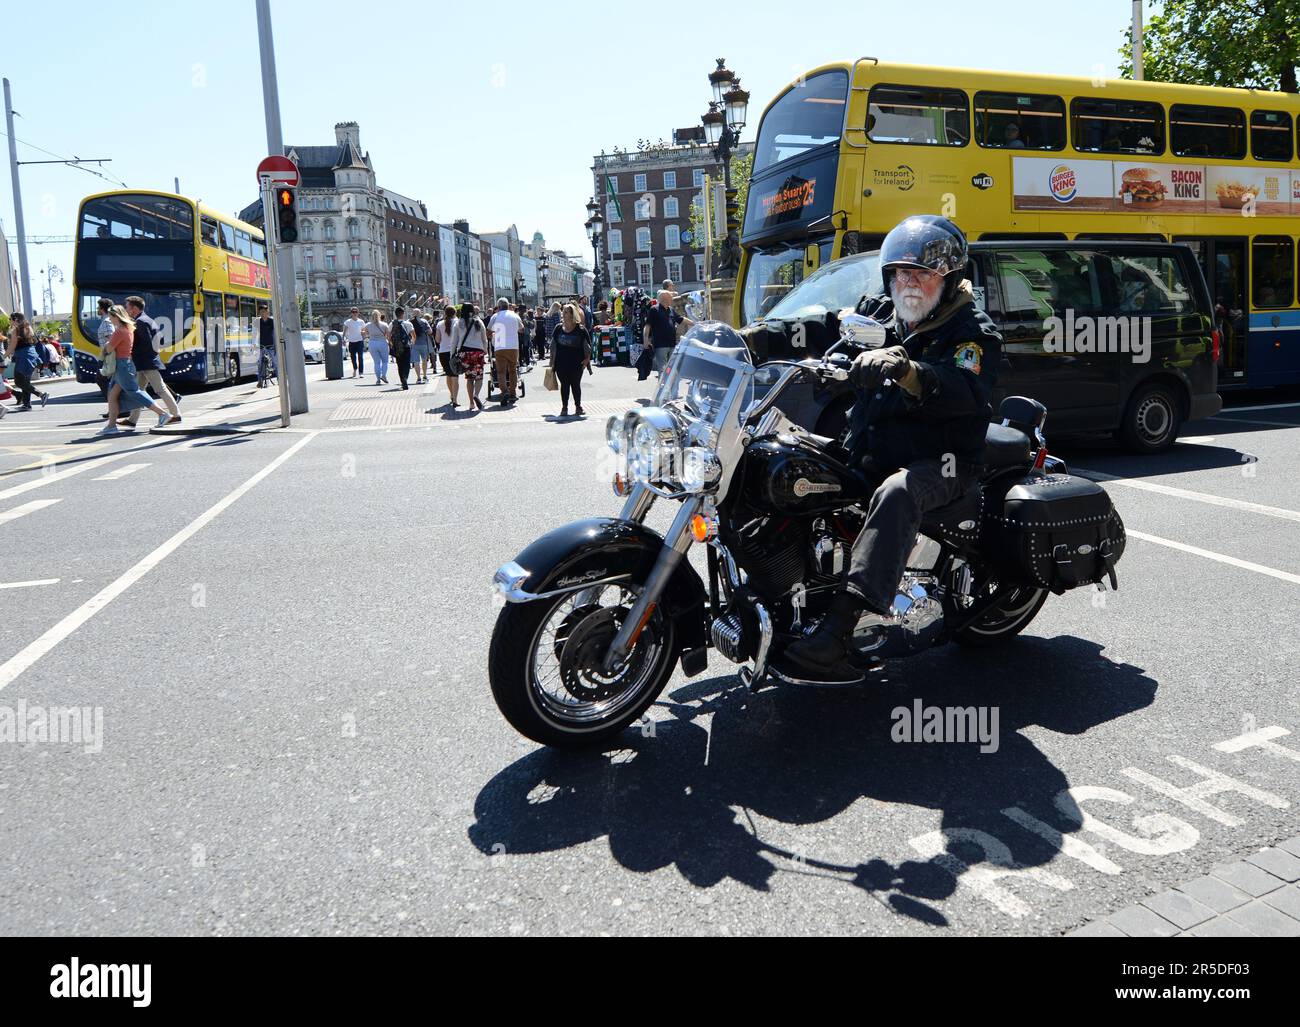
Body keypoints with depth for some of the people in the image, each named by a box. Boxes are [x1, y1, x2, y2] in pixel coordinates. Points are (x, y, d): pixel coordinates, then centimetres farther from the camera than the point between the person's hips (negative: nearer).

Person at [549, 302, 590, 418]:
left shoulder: (580, 329, -4)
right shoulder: (558, 328, 4)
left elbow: (588, 346, 2)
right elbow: (553, 345, 10)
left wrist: (587, 359, -5)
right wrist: (552, 361, 8)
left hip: (576, 363, -2)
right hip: (561, 363, 2)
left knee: (576, 384, 5)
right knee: (564, 384, 4)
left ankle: (578, 407, 16)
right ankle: (564, 408, 10)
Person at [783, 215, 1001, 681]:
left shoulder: (973, 331, -3)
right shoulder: (877, 313, 17)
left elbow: (966, 392, -23)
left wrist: (904, 370, -42)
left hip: (939, 462, -7)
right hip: (867, 454, 7)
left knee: (896, 493, -38)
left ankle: (841, 623, -49)